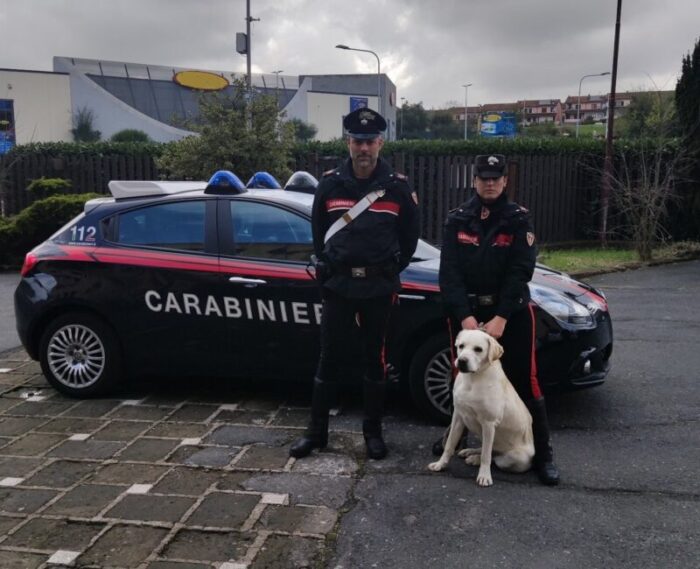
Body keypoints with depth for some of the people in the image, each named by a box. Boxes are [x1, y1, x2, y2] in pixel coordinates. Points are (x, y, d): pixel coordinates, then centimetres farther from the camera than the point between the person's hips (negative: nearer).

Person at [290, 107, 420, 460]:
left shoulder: (397, 187, -3)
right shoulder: (330, 184, 0)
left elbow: (409, 238, 6)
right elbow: (318, 233, 11)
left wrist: (389, 272, 7)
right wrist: (329, 268, 9)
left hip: (379, 288, 0)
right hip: (338, 286, 1)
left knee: (375, 359, 9)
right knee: (330, 359, 6)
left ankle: (373, 431, 24)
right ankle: (316, 431, 20)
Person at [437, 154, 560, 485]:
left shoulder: (518, 219, -2)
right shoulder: (457, 220, 2)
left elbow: (521, 272, -10)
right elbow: (449, 272, -5)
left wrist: (501, 318, -20)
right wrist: (464, 316, -17)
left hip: (510, 312, -2)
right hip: (466, 312, 2)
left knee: (524, 382, -2)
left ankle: (542, 454, 9)